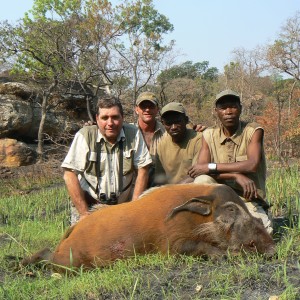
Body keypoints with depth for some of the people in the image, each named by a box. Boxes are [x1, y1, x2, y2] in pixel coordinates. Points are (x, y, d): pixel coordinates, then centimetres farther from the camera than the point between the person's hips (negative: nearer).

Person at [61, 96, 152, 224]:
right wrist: (84, 213, -15)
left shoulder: (134, 134, -4)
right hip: (88, 205, -2)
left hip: (123, 206, 2)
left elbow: (142, 170, -2)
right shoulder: (85, 136, -11)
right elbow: (70, 175, -13)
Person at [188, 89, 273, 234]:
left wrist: (211, 167, -23)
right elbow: (199, 170, -11)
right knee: (202, 180, -29)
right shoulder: (209, 135, 1)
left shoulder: (253, 131, -6)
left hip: (249, 198, -1)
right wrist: (236, 176, -23)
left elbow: (252, 165, -23)